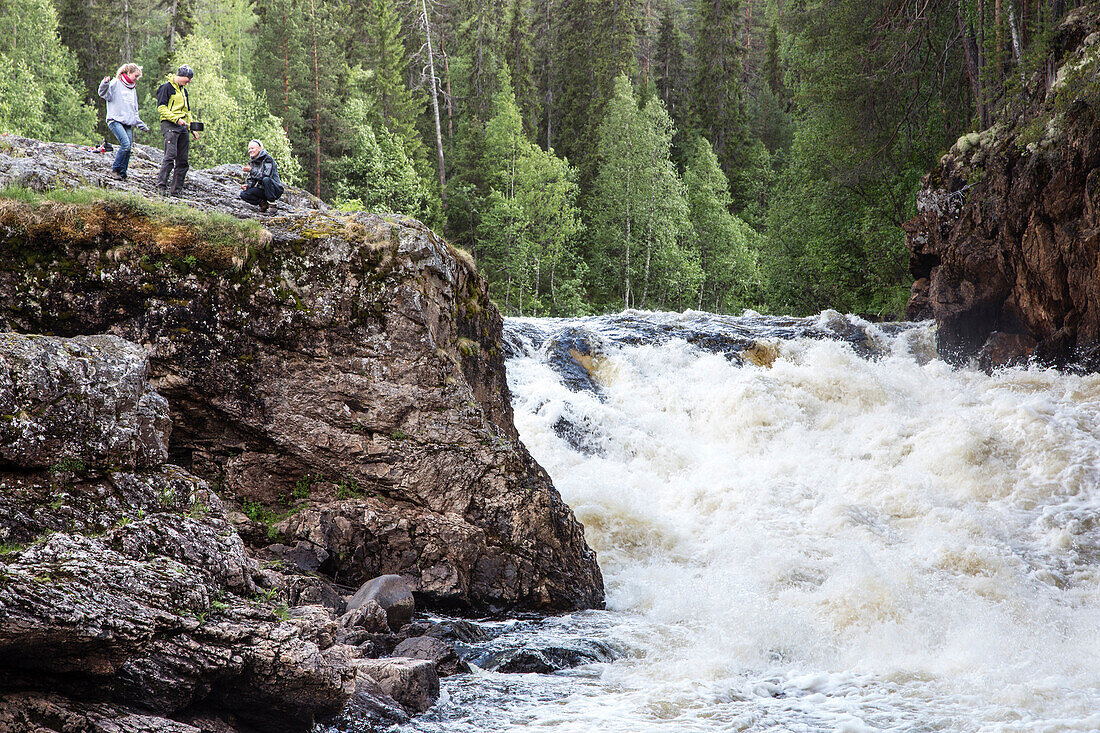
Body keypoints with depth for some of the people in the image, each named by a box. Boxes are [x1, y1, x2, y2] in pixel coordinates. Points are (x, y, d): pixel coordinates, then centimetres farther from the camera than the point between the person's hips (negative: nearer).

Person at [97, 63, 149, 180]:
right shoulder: (116, 83, 2)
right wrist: (105, 84, -29)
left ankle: (122, 174, 4)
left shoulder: (133, 89, 23)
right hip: (115, 120, -7)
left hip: (128, 122, 7)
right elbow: (104, 94, -9)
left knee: (128, 149, -2)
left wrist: (142, 125, 26)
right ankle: (115, 169, -9)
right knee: (125, 144, -21)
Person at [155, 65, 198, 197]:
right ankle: (161, 187, -20)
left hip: (183, 127, 8)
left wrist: (192, 129, 22)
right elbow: (161, 108, -10)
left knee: (182, 161, 2)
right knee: (170, 156, -20)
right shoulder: (166, 88, -1)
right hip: (170, 125, -8)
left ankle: (176, 190, 5)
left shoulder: (183, 90, 25)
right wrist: (176, 118, -19)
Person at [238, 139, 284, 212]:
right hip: (262, 189, 6)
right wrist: (247, 185, -11)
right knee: (243, 194, -15)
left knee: (266, 179, -38)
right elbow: (251, 179, 11)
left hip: (276, 189, -6)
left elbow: (266, 175, -25)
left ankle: (272, 204, -22)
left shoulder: (268, 159, -13)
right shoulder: (252, 162, 9)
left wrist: (251, 170, -27)